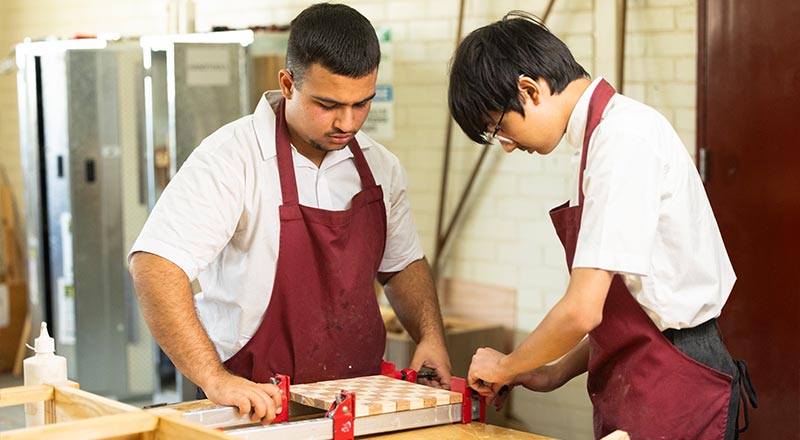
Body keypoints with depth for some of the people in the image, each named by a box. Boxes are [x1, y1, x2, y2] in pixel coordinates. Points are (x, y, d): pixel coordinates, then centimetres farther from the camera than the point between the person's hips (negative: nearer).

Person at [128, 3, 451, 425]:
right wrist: (215, 380, -28)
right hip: (260, 404, -5)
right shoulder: (231, 158, -13)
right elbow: (154, 265, -22)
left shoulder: (379, 166, 7)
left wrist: (431, 336, 5)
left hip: (362, 399, 5)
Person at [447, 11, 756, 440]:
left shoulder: (622, 138, -18)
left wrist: (506, 366, -5)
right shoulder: (606, 131, 10)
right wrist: (556, 373, 11)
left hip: (669, 395, -9)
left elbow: (583, 310, -22)